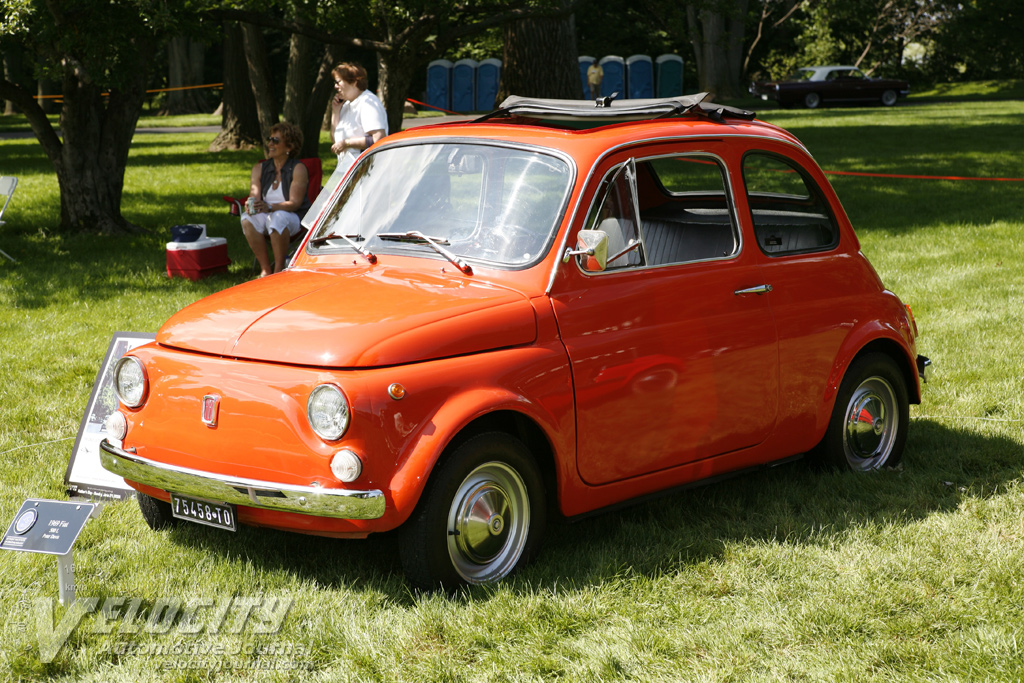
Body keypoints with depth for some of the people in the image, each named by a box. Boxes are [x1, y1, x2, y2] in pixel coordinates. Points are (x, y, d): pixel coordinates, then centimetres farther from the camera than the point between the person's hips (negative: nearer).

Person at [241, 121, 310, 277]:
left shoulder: (298, 169, -8)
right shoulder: (259, 169, 9)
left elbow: (295, 203, -18)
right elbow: (254, 196, -3)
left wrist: (269, 207, -35)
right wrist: (251, 205, -29)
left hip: (294, 219, -4)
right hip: (267, 217, 4)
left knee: (278, 217, -38)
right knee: (247, 219, -28)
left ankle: (279, 269, -24)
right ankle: (265, 269, -22)